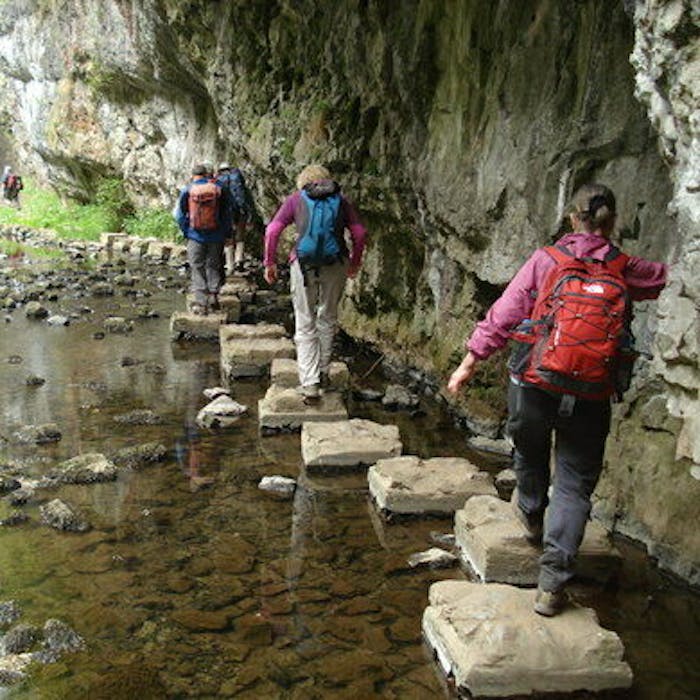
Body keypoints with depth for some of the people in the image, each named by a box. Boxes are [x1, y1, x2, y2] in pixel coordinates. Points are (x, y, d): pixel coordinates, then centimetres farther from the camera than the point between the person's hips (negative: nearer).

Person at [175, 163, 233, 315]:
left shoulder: (187, 191, -4)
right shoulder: (219, 190, -2)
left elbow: (179, 215, -1)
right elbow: (227, 214, 3)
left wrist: (186, 231, 11)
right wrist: (227, 233, 12)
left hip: (195, 236, -1)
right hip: (215, 236, 1)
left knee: (197, 268, 5)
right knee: (213, 266, 15)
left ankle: (200, 303, 0)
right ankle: (213, 297, 17)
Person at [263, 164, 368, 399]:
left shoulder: (296, 199, 9)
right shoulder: (341, 200, 13)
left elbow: (272, 231, 0)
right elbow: (359, 233, 8)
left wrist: (270, 262, 8)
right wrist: (355, 262, 21)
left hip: (304, 263, -1)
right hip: (336, 264, 2)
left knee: (305, 325, 5)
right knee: (328, 318, 19)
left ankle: (310, 382, -2)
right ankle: (323, 373, 26)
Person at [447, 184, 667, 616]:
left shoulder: (545, 260, -4)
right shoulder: (626, 270, -3)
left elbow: (503, 317, -6)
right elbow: (668, 278, 14)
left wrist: (469, 364, 0)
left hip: (534, 383, 0)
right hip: (590, 396, 0)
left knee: (530, 454, 29)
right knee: (575, 486, 8)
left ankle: (531, 514, 54)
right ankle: (552, 584, 6)